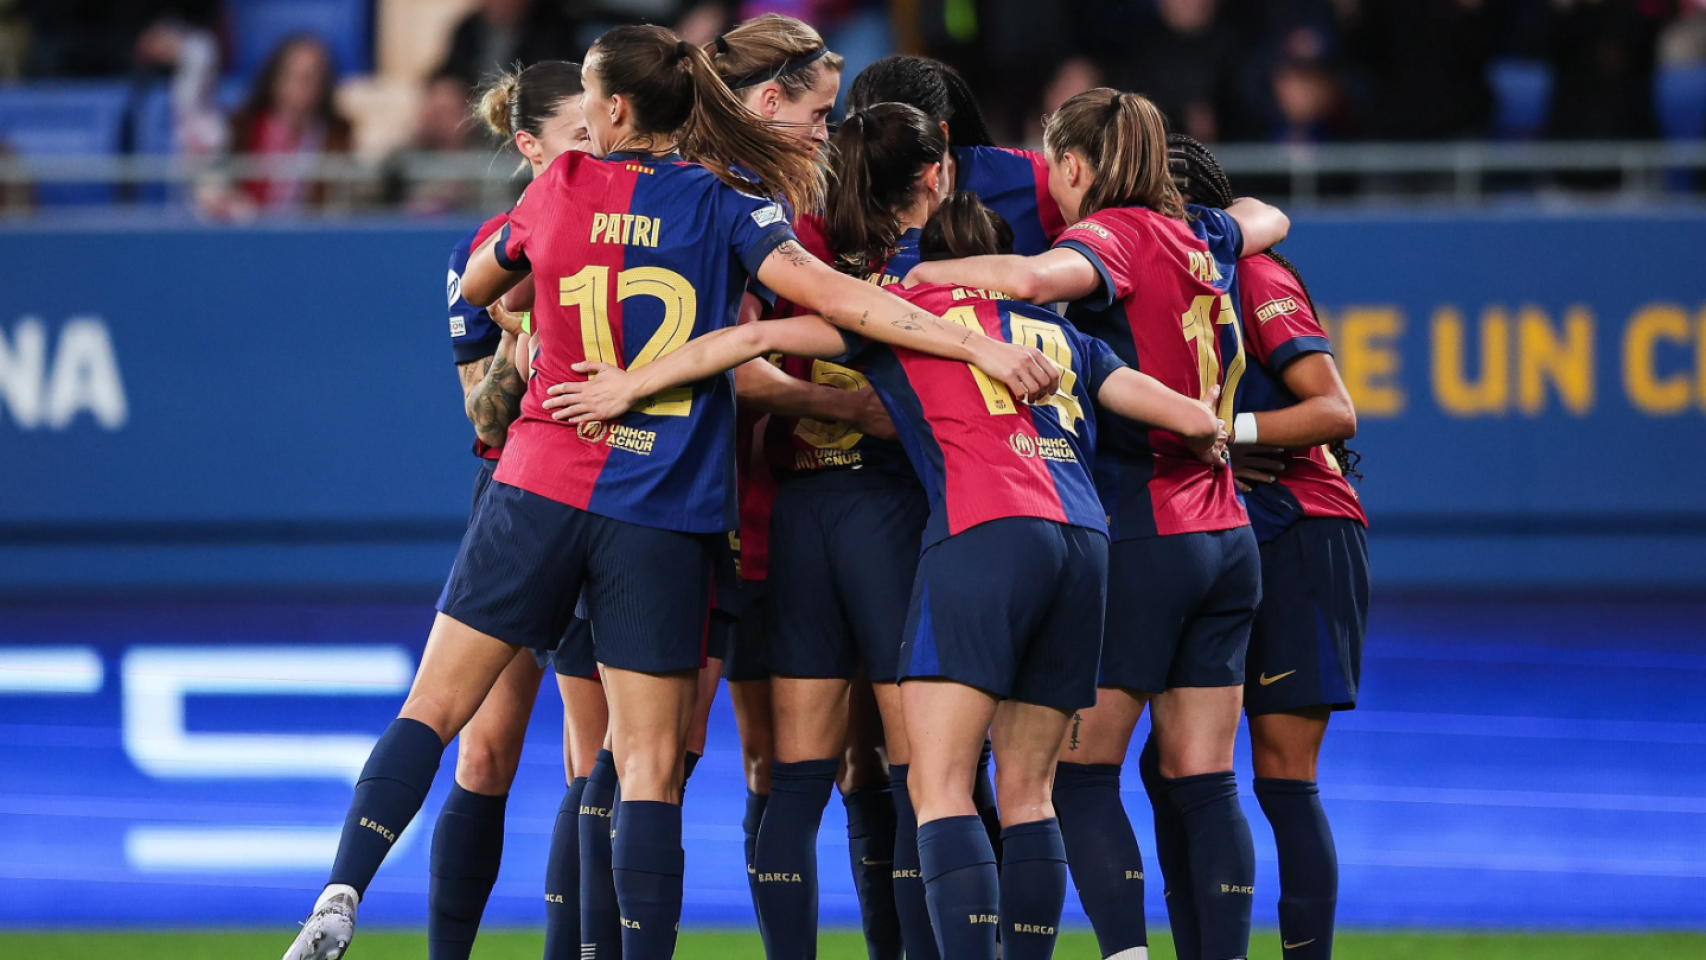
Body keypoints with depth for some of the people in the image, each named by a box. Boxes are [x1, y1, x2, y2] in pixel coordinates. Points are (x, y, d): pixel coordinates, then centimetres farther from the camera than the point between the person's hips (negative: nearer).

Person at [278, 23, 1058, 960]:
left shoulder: (560, 187, 5)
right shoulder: (726, 203, -1)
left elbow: (477, 283, 22)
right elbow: (830, 294, -13)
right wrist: (980, 347, -15)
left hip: (539, 487, 1)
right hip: (664, 510, -1)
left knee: (433, 707, 7)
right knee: (649, 764, 2)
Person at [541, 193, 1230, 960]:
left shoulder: (907, 305, 15)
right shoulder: (1058, 333, 26)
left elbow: (759, 337, 6)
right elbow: (1192, 420, 21)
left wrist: (633, 383, 14)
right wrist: (1212, 441, 44)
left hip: (982, 533, -5)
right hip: (1082, 540, 6)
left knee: (938, 786, -8)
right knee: (1026, 793, 11)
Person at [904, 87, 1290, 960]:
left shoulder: (1117, 233, -10)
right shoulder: (1201, 236, 11)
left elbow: (1032, 277, -32)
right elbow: (1266, 219, 36)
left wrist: (923, 273, -19)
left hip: (1141, 537, -7)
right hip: (1226, 537, 7)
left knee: (1079, 773, -2)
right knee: (1204, 782, 7)